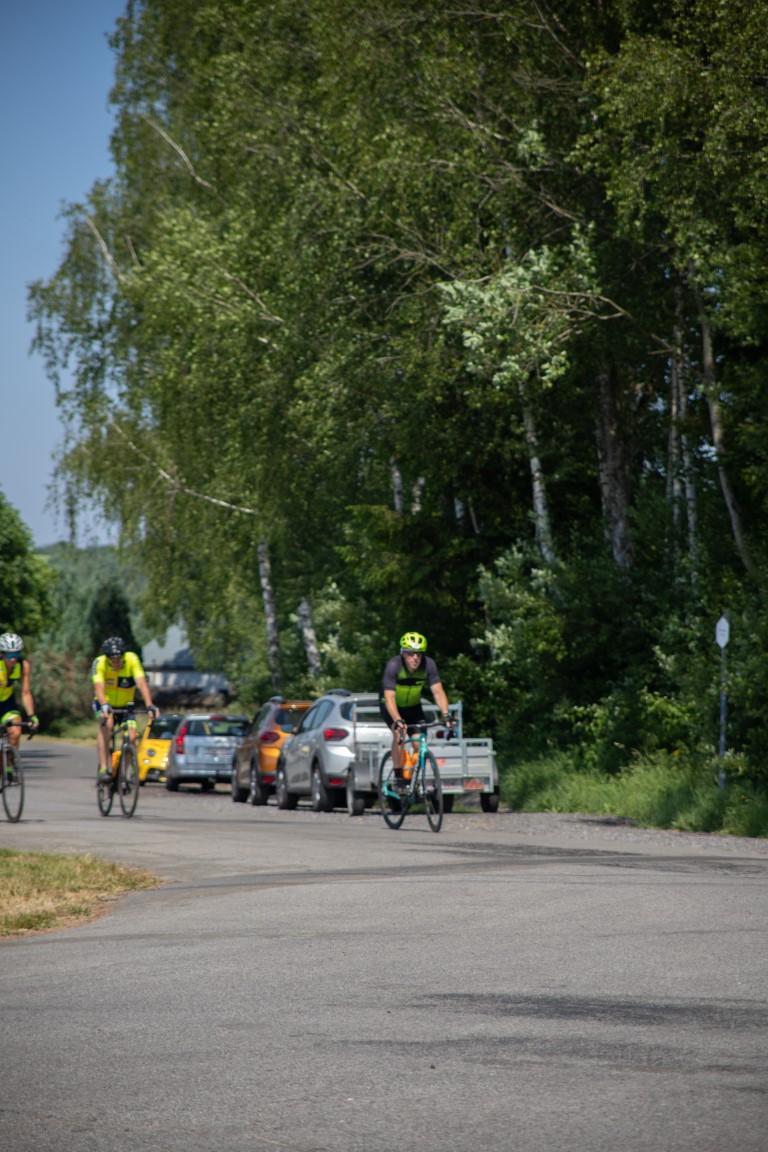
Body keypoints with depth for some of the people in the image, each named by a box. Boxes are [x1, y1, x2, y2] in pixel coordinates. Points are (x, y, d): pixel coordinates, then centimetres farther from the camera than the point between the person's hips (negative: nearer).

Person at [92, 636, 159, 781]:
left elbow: (142, 683, -34)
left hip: (125, 705, 2)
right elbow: (99, 687, -39)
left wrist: (149, 706, -48)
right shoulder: (99, 663, -25)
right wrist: (104, 706, -57)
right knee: (106, 724, -33)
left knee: (131, 737, -19)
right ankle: (104, 768, -33)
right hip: (105, 703, -2)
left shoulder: (132, 659, -23)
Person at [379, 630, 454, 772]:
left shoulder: (428, 664, -24)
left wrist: (445, 715, -41)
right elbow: (389, 698, -38)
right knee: (399, 734, -27)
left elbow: (438, 691, -26)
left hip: (413, 706, 3)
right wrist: (398, 720, -52)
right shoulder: (393, 665, -32)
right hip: (392, 706, -3)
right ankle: (398, 775, -19)